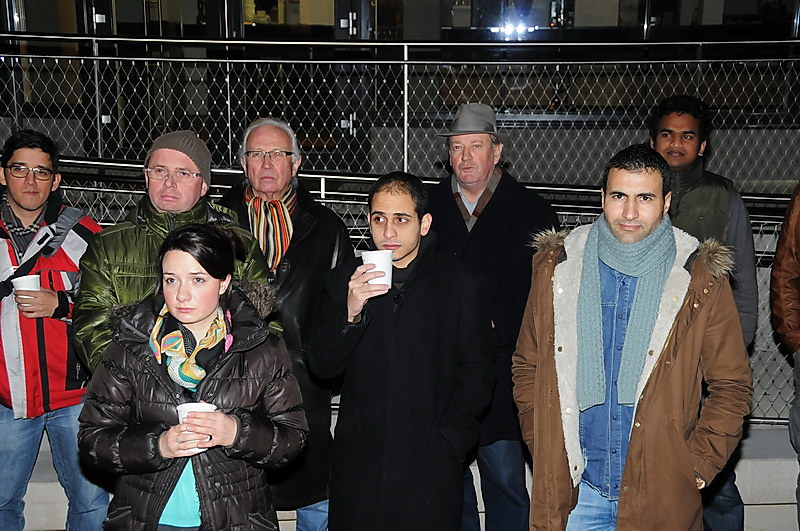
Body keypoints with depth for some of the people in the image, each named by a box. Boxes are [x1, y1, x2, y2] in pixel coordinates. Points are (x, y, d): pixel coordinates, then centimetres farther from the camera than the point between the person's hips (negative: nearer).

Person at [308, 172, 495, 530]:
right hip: (358, 462, 2)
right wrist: (351, 312, -14)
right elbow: (321, 367, 1)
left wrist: (447, 441, -7)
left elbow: (476, 374, 1)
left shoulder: (463, 285, 1)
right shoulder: (345, 279, 6)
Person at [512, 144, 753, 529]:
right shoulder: (556, 267, 0)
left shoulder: (702, 280, -4)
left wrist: (699, 464, -4)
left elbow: (732, 385, 3)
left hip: (662, 495, -1)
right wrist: (544, 449, 1)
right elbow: (527, 367, 8)